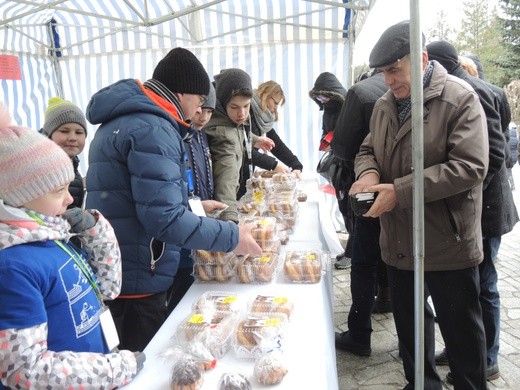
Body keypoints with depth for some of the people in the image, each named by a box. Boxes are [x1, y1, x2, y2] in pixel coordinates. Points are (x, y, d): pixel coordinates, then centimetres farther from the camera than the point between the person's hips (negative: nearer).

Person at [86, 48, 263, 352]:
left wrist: (193, 205, 19)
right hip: (137, 281, -10)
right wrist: (232, 237, -17)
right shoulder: (152, 130, -20)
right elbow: (164, 219, -26)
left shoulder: (124, 119, 14)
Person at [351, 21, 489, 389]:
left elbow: (469, 166, -22)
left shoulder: (459, 98, -13)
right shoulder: (384, 104, 7)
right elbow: (368, 149, 15)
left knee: (461, 330, 11)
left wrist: (400, 189, -26)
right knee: (409, 321, 20)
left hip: (447, 244, -6)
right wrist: (369, 172, -9)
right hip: (399, 241, 7)